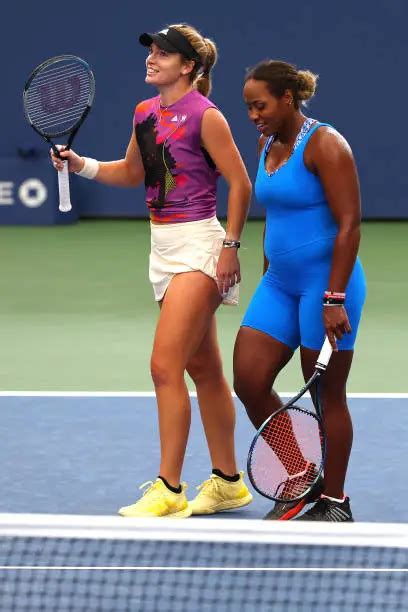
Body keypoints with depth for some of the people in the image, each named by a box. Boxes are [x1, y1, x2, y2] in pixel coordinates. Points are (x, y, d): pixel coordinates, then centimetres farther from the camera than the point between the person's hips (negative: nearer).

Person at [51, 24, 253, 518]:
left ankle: (169, 490, -8)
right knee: (203, 369, 13)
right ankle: (227, 482, 21)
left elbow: (239, 183, -11)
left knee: (165, 366, -12)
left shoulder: (204, 115, -12)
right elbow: (132, 172, 23)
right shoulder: (145, 114, 10)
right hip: (164, 247, 8)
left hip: (197, 245, -8)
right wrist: (81, 164, 9)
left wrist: (230, 246, -15)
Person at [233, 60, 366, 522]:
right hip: (279, 283, 8)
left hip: (326, 284, -8)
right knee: (249, 381, 0)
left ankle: (334, 502, 13)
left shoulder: (323, 144, -13)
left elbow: (349, 224, -18)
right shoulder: (268, 144, 12)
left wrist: (334, 299, -23)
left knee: (327, 395, 0)